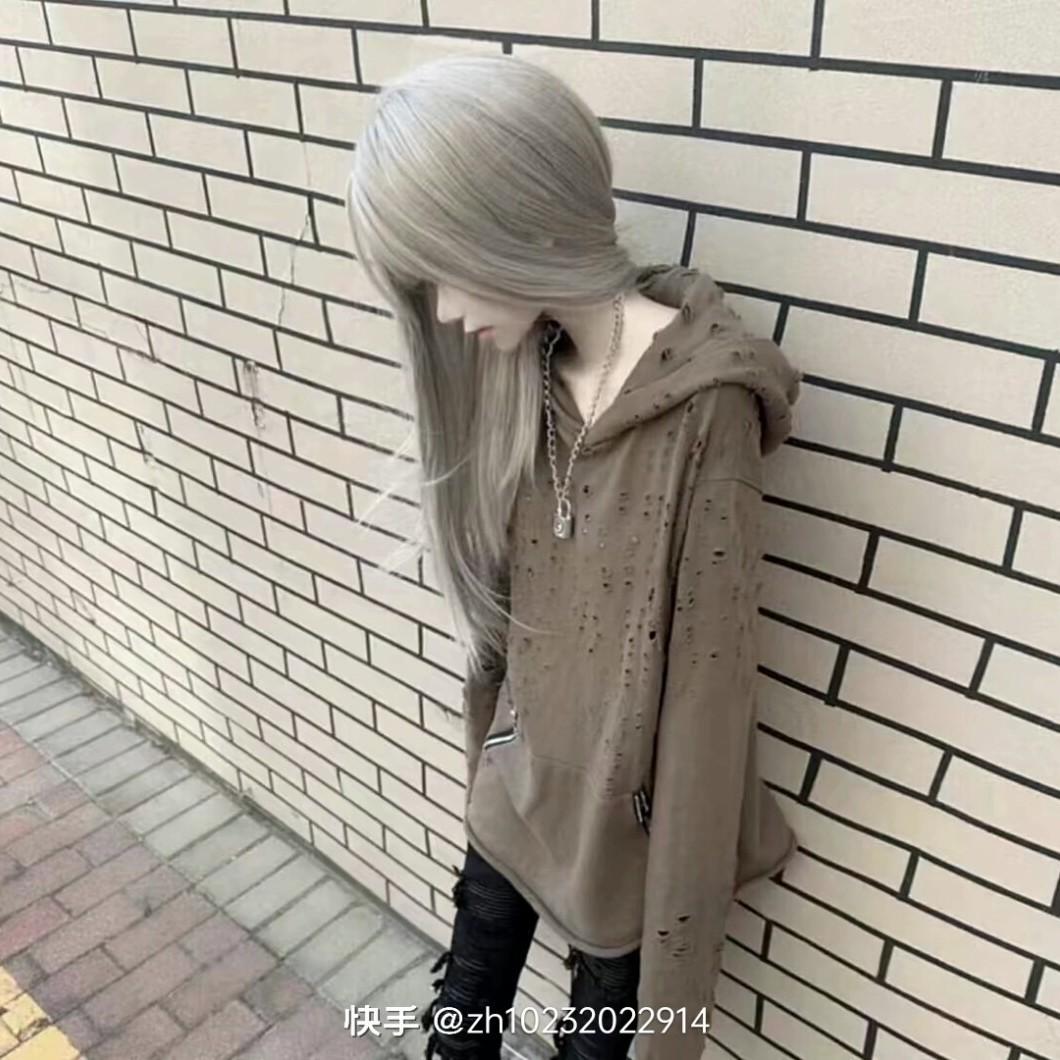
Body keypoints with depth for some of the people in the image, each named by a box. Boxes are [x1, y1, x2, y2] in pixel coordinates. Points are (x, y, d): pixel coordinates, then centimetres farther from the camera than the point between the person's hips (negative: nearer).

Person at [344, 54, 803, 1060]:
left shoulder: (705, 406, -27)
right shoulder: (520, 365, -6)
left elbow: (711, 677, -21)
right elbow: (501, 597, 4)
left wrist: (682, 910, -13)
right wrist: (487, 742, 13)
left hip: (626, 807, -5)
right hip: (518, 777, 6)